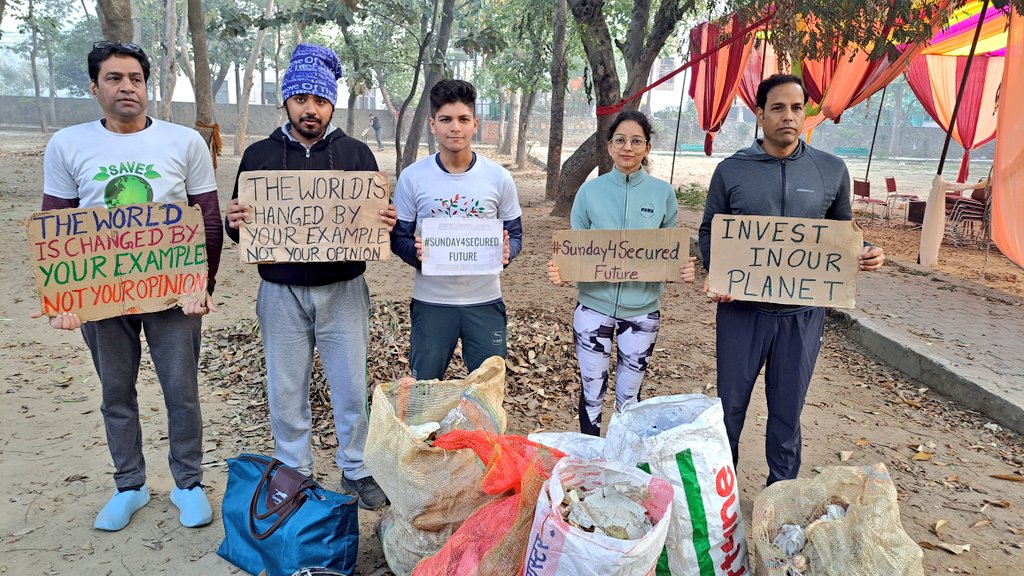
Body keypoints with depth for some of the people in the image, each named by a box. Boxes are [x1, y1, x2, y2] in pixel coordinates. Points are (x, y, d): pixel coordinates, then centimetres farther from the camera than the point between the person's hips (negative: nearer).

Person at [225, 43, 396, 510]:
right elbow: (240, 225, 8)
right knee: (286, 392, 11)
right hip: (281, 292, 1)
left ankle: (356, 470, 27)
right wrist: (234, 222, -15)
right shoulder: (259, 155, 5)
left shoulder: (356, 153, 3)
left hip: (343, 290, -1)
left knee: (351, 388, 8)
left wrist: (387, 225, -18)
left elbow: (379, 219, 5)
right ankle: (293, 475, 29)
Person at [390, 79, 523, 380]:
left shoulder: (498, 177, -2)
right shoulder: (412, 177, -4)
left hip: (485, 301, 1)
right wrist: (416, 251, -21)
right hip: (431, 302, 0)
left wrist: (506, 251, -18)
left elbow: (515, 234, 5)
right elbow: (398, 237, 2)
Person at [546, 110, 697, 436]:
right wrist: (561, 272, -19)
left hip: (642, 309, 1)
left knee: (629, 394, 14)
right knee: (592, 391, 10)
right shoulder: (590, 191, -3)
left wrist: (684, 269, -16)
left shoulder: (662, 193, -2)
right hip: (594, 306, 0)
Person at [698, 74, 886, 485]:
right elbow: (709, 231, 6)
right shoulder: (731, 170, 0)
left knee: (788, 408, 12)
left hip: (803, 311, 1)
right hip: (742, 307, -1)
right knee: (730, 403, 10)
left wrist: (865, 254, -8)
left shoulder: (831, 171, 3)